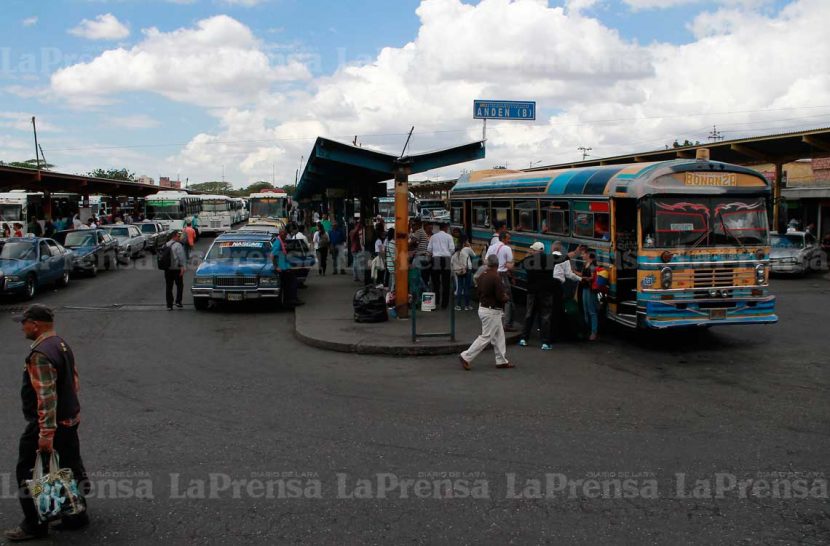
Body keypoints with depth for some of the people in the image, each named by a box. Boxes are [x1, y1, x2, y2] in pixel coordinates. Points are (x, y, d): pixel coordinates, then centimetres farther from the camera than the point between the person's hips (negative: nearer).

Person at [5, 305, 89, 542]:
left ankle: (34, 525, 16)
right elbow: (74, 380, 16)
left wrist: (46, 434, -26)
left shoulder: (40, 355, -23)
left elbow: (46, 397, -27)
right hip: (70, 419, 9)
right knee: (71, 468, 17)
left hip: (46, 423, -9)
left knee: (28, 473, 6)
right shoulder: (62, 344, 7)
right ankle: (76, 515, 28)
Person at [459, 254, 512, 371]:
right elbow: (500, 298, -24)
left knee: (499, 335, 16)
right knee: (486, 337, 0)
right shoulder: (496, 277, -21)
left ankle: (502, 360, 22)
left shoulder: (482, 276, 3)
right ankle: (466, 357, 2)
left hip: (483, 308, 9)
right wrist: (507, 297, 0)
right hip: (492, 312, -9)